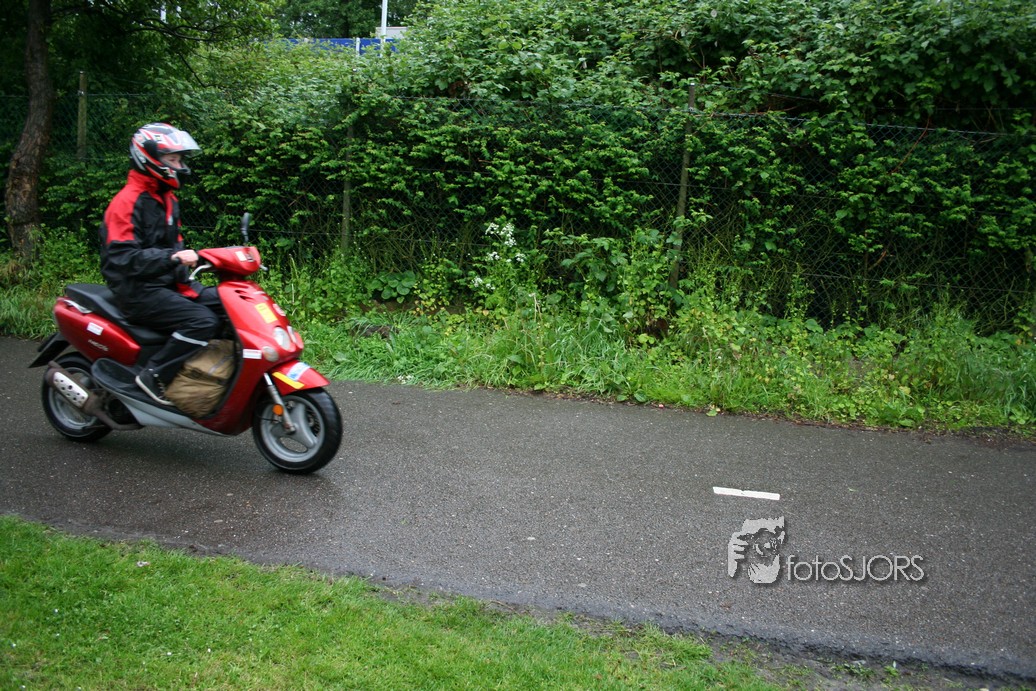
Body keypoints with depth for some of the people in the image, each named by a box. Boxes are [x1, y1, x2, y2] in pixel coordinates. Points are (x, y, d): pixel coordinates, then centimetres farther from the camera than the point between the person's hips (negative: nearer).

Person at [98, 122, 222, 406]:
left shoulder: (167, 198, 16)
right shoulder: (127, 202, -13)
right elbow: (122, 257, -23)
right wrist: (172, 257, -33)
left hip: (169, 282, 9)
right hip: (138, 290, -9)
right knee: (202, 321, -28)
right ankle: (154, 375, -16)